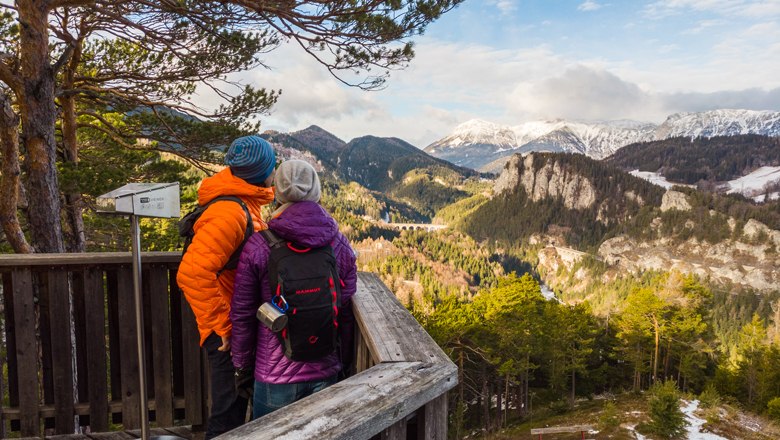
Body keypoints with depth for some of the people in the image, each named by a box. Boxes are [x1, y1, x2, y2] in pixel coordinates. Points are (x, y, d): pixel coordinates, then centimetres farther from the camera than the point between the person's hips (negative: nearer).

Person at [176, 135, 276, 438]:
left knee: (235, 406, 24)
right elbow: (192, 273, -30)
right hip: (229, 332, -10)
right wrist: (221, 326, -25)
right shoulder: (230, 213, -24)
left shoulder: (244, 203, 8)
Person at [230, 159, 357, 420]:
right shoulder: (340, 246, -5)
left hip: (274, 374, -2)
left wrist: (242, 367, 9)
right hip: (325, 372, 2)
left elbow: (242, 315, -5)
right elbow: (347, 314, 0)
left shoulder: (257, 247, -11)